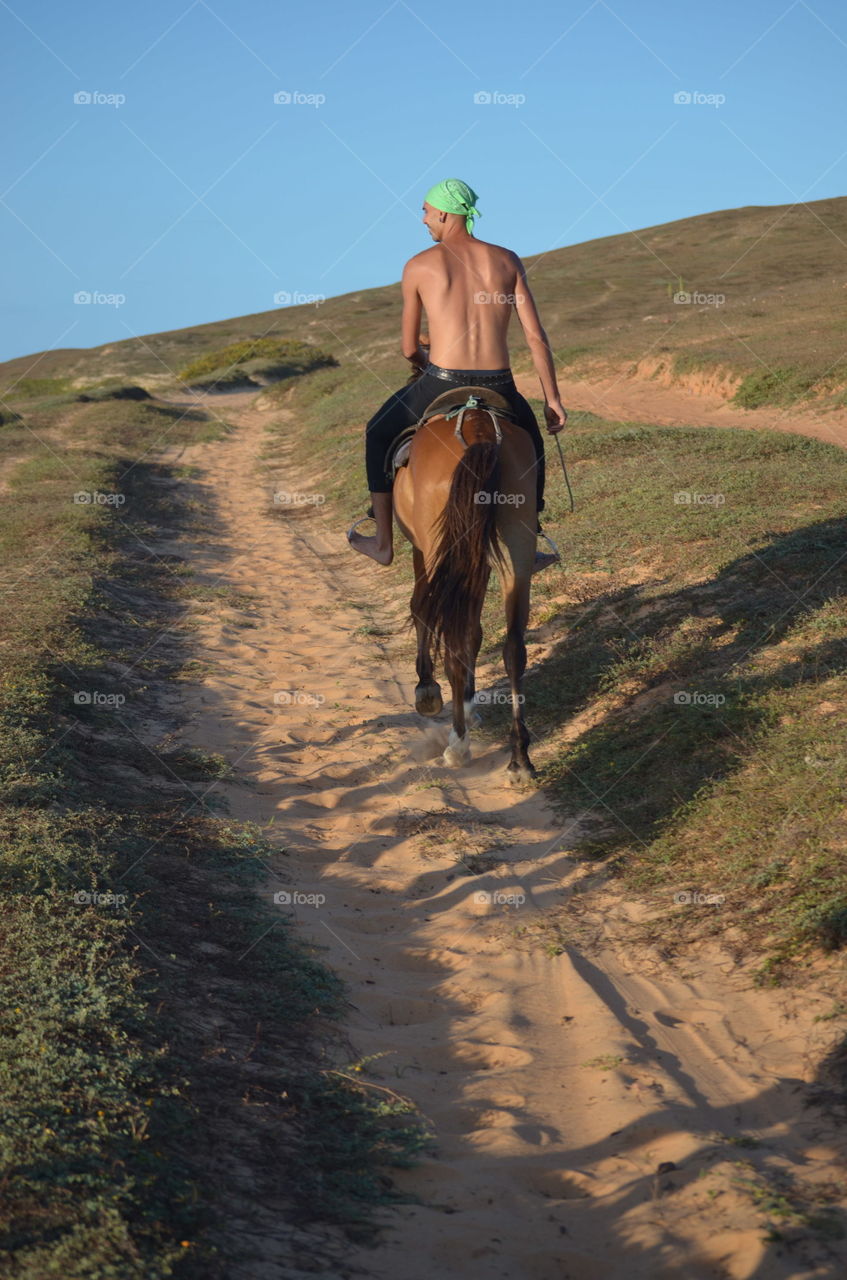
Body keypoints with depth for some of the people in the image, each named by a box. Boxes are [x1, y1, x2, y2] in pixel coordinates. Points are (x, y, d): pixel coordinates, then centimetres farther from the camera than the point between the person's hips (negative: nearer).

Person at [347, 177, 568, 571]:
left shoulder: (418, 266, 1)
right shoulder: (508, 261, 6)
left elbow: (409, 348, 8)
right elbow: (536, 337, 1)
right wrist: (552, 399, 8)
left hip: (440, 387, -2)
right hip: (499, 391, 2)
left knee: (379, 433, 28)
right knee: (530, 443, 35)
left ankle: (383, 543, 32)